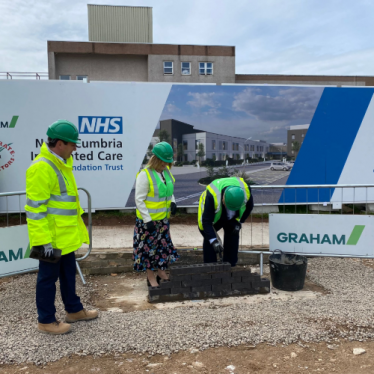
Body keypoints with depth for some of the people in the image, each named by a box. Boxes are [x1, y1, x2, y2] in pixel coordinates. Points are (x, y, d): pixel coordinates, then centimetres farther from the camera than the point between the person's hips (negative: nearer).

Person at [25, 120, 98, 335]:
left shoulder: (62, 164, 9)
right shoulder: (42, 168, -21)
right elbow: (35, 208, -23)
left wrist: (78, 224, 20)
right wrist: (44, 240, -23)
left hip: (66, 235, 10)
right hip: (52, 237, -10)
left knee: (69, 272, 21)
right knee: (49, 277, 6)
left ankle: (74, 310, 37)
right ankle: (46, 321, 22)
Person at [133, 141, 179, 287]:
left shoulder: (166, 171, 2)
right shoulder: (144, 175, -20)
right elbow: (139, 199, -18)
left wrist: (173, 202, -3)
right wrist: (148, 220, -19)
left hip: (163, 218, 7)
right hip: (148, 220, -7)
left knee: (164, 245, 16)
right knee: (149, 247, 7)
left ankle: (161, 272, 34)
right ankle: (151, 277, 22)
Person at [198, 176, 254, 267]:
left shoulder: (245, 189, -32)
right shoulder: (212, 195, -44)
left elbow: (249, 207, -7)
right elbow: (206, 221, -38)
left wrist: (239, 222, -10)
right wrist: (214, 241, -44)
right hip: (212, 215, -3)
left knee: (233, 239, 3)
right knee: (209, 240, -12)